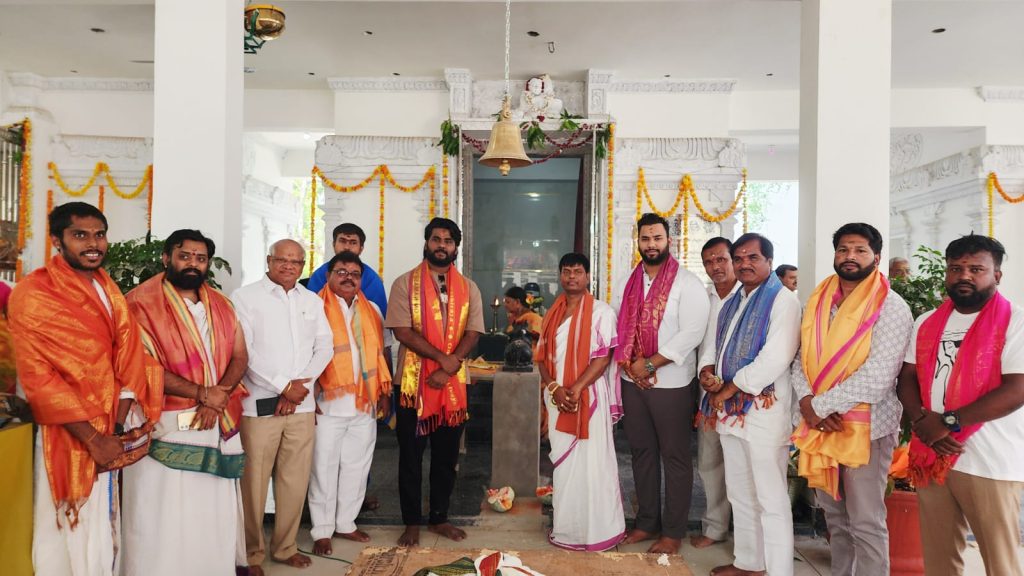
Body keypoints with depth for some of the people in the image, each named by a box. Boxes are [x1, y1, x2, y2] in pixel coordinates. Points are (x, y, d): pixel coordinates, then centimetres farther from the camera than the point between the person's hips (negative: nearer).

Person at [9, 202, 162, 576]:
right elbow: (37, 378, -16)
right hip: (68, 435, -6)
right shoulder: (32, 293, -11)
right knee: (74, 534, 6)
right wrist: (92, 437, -16)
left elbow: (127, 353, 3)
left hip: (108, 432, 6)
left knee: (104, 528, 17)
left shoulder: (108, 289, 9)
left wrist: (116, 425, -8)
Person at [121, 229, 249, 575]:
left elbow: (239, 357, 6)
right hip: (164, 425, -5)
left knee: (216, 514, 11)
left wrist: (219, 397, -11)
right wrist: (202, 393, -16)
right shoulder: (141, 303, -7)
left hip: (219, 423, 5)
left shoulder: (221, 305, 11)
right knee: (163, 518, 3)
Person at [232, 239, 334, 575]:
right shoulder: (245, 297, -2)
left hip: (302, 405, 4)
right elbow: (243, 352, -10)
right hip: (259, 404, -4)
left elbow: (325, 347, 8)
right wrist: (284, 386, -11)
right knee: (254, 482, 2)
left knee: (296, 480, 9)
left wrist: (300, 386, -6)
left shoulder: (312, 301, 13)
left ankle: (285, 547, 26)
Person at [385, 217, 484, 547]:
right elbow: (402, 332, -11)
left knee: (447, 455, 11)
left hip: (454, 383, 3)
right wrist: (443, 358, -19)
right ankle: (412, 523, 22)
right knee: (411, 455, 7)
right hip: (414, 381, -2)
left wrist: (448, 369, -15)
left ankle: (439, 518, 27)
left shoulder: (468, 288, 7)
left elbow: (473, 333, -1)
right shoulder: (405, 283, -2)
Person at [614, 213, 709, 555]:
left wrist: (650, 364, -18)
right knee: (642, 452, 13)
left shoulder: (687, 283, -8)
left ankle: (674, 531, 17)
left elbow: (692, 334, -17)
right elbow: (615, 327, 8)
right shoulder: (628, 283, 9)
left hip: (671, 384, -5)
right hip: (632, 382, 5)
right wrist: (630, 365, -6)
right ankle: (647, 521, 27)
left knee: (675, 457, 5)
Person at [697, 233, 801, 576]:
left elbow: (775, 360, -19)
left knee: (770, 499, -2)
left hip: (764, 410, -8)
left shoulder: (783, 301, -9)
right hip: (730, 410, 8)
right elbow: (711, 345, 16)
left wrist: (727, 389, -13)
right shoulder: (730, 304, 16)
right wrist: (707, 372, -7)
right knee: (740, 494, 19)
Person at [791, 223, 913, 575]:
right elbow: (802, 357, 7)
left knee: (865, 524, 5)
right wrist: (807, 401, -11)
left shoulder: (891, 307, -10)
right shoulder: (818, 302, 8)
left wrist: (821, 406, -16)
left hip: (865, 426, -6)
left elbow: (877, 377, -20)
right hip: (819, 425, 6)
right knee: (835, 516, 18)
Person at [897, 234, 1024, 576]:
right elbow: (907, 379, 9)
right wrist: (922, 419, -10)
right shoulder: (927, 323, 11)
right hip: (930, 458, 5)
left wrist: (948, 421, -18)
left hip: (991, 465, -4)